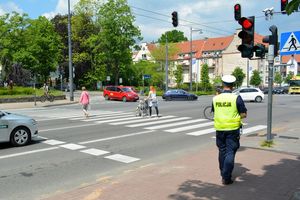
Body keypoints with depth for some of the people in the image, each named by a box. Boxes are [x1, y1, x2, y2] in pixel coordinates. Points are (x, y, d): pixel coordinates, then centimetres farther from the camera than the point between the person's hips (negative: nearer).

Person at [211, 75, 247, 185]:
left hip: (219, 129, 3)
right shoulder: (236, 98, -10)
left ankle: (223, 173, 32)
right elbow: (244, 114, -7)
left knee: (222, 151, 18)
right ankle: (226, 178, 1)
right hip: (232, 129, -3)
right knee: (230, 152, 2)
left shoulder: (215, 98, -1)